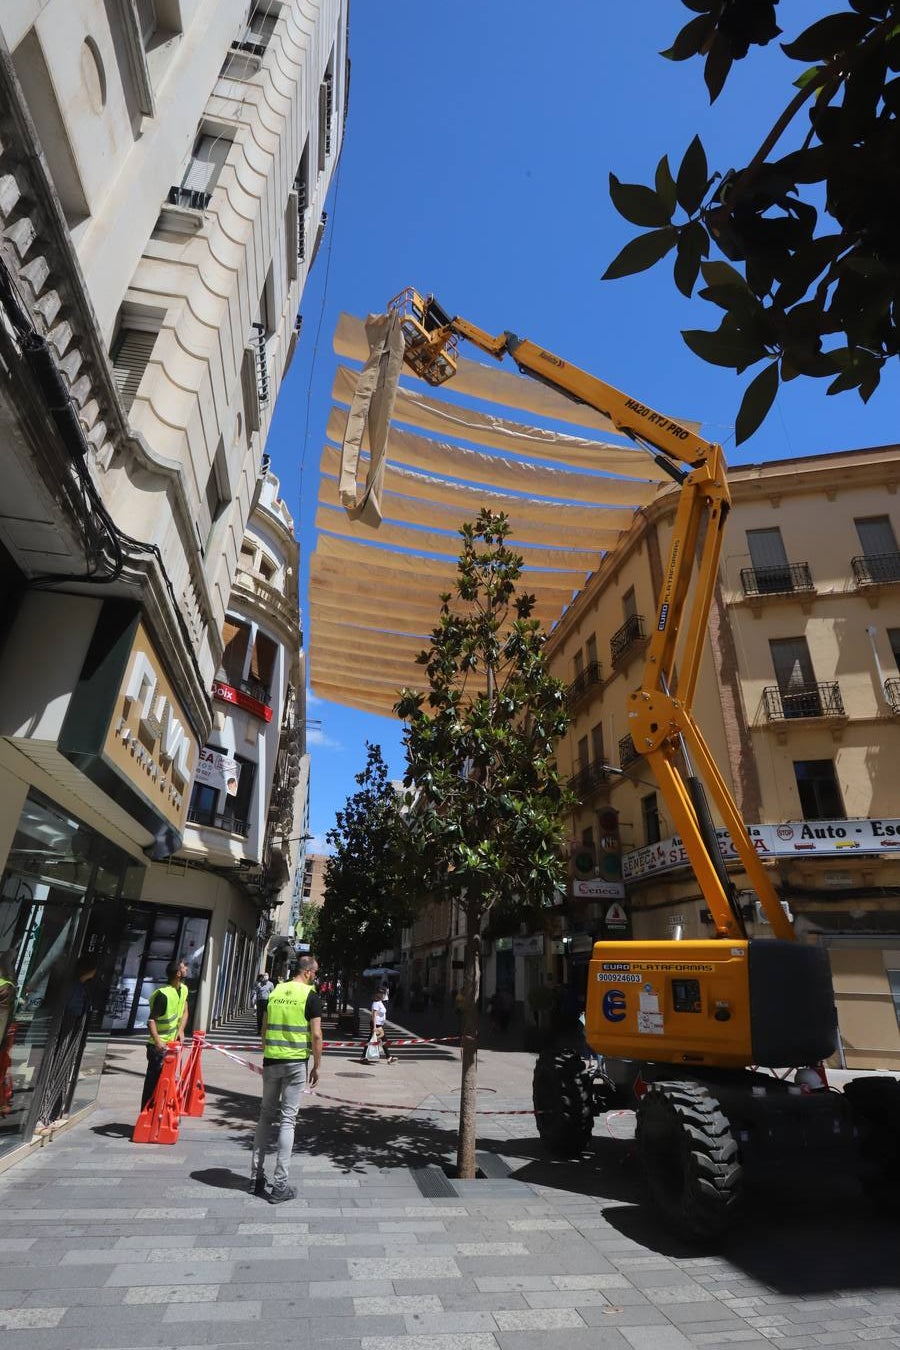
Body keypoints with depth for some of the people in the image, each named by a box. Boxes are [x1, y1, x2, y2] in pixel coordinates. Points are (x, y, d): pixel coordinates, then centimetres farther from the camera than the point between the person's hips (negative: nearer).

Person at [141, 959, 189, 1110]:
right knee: (153, 1082, -2)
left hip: (172, 1044, 8)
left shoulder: (183, 989, 2)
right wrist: (157, 1041, -35)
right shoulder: (163, 994, -25)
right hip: (159, 1046, -8)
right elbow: (151, 1020, -25)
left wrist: (180, 1030, -2)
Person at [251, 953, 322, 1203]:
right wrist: (316, 1067, 0)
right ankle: (279, 1186, 8)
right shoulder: (310, 996, -10)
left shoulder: (275, 991, 6)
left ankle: (256, 1177, 24)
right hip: (296, 1063, -5)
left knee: (265, 1115, 17)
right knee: (287, 1120, 3)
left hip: (271, 1061, 5)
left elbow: (264, 1029, 10)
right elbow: (316, 1035, -11)